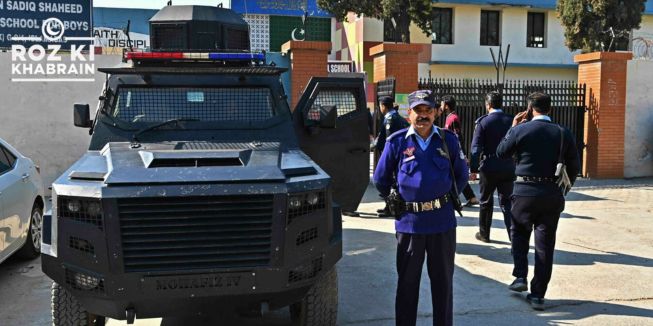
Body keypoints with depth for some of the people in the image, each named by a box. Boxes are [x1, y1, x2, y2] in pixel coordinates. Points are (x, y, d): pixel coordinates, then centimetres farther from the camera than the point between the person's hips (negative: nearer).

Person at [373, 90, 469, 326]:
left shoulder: (448, 140, 2)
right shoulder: (397, 142, -2)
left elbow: (462, 175, 15)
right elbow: (381, 179, 8)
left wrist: (446, 197, 8)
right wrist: (397, 203, 6)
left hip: (442, 220, 1)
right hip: (409, 221, -1)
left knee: (443, 280, 13)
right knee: (407, 281, 10)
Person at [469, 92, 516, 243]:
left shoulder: (483, 121, -7)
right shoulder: (511, 121, 2)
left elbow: (476, 147, -11)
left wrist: (473, 169, -8)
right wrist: (515, 164, 14)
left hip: (489, 168, -2)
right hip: (508, 168, 2)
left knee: (486, 201, 13)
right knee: (507, 201, 10)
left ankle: (484, 233, 22)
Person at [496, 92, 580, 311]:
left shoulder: (520, 129, -8)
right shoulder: (564, 133, 0)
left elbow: (501, 154, 4)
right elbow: (574, 166, 5)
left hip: (525, 191, -2)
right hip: (552, 194, 2)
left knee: (519, 232, 22)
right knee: (545, 244, 7)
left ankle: (520, 276, 12)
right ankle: (538, 295, 11)